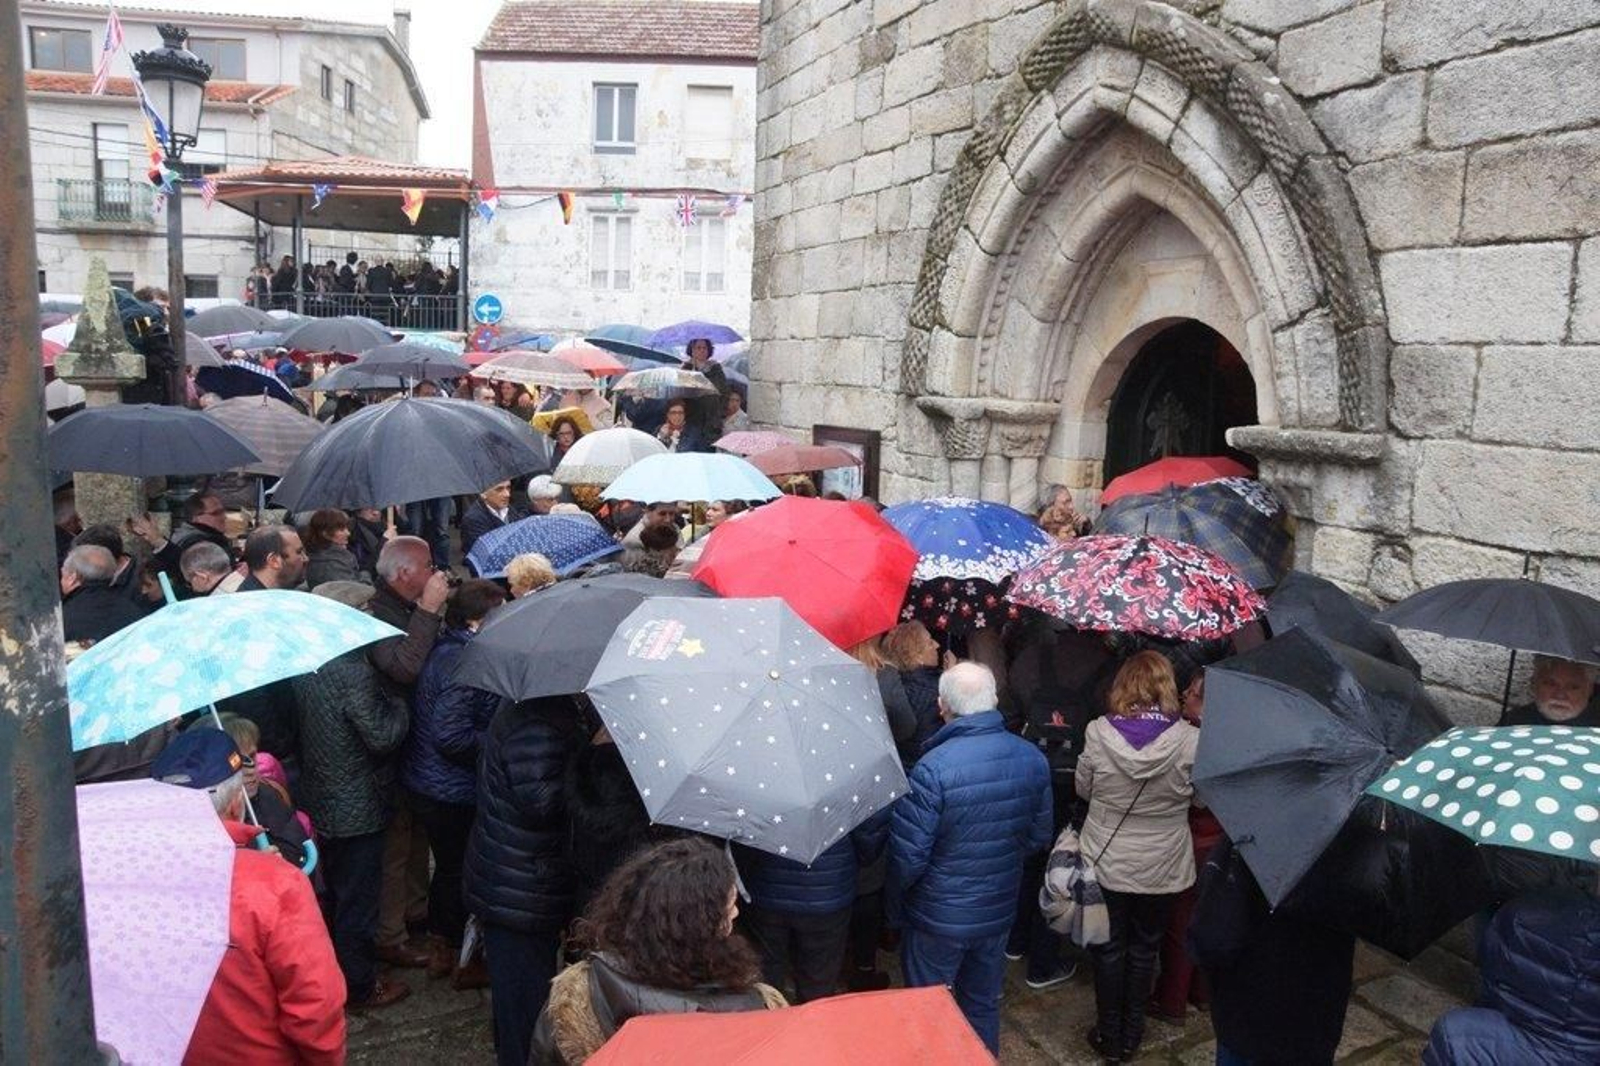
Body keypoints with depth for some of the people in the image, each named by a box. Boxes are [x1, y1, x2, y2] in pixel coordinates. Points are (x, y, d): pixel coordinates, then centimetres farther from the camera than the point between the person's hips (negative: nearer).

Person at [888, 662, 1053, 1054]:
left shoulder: (933, 767, -27)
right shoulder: (1032, 758, -9)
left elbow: (908, 853, -21)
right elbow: (1039, 837, 3)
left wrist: (895, 907, -4)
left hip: (939, 917, -5)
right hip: (999, 911, 5)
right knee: (983, 1006, 24)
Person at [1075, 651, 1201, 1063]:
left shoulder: (1098, 733, -18)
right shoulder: (1190, 740, -19)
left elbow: (1083, 788, -2)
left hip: (1108, 862, 0)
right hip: (1162, 868, 1)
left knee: (1109, 947, 17)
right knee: (1144, 947, 21)